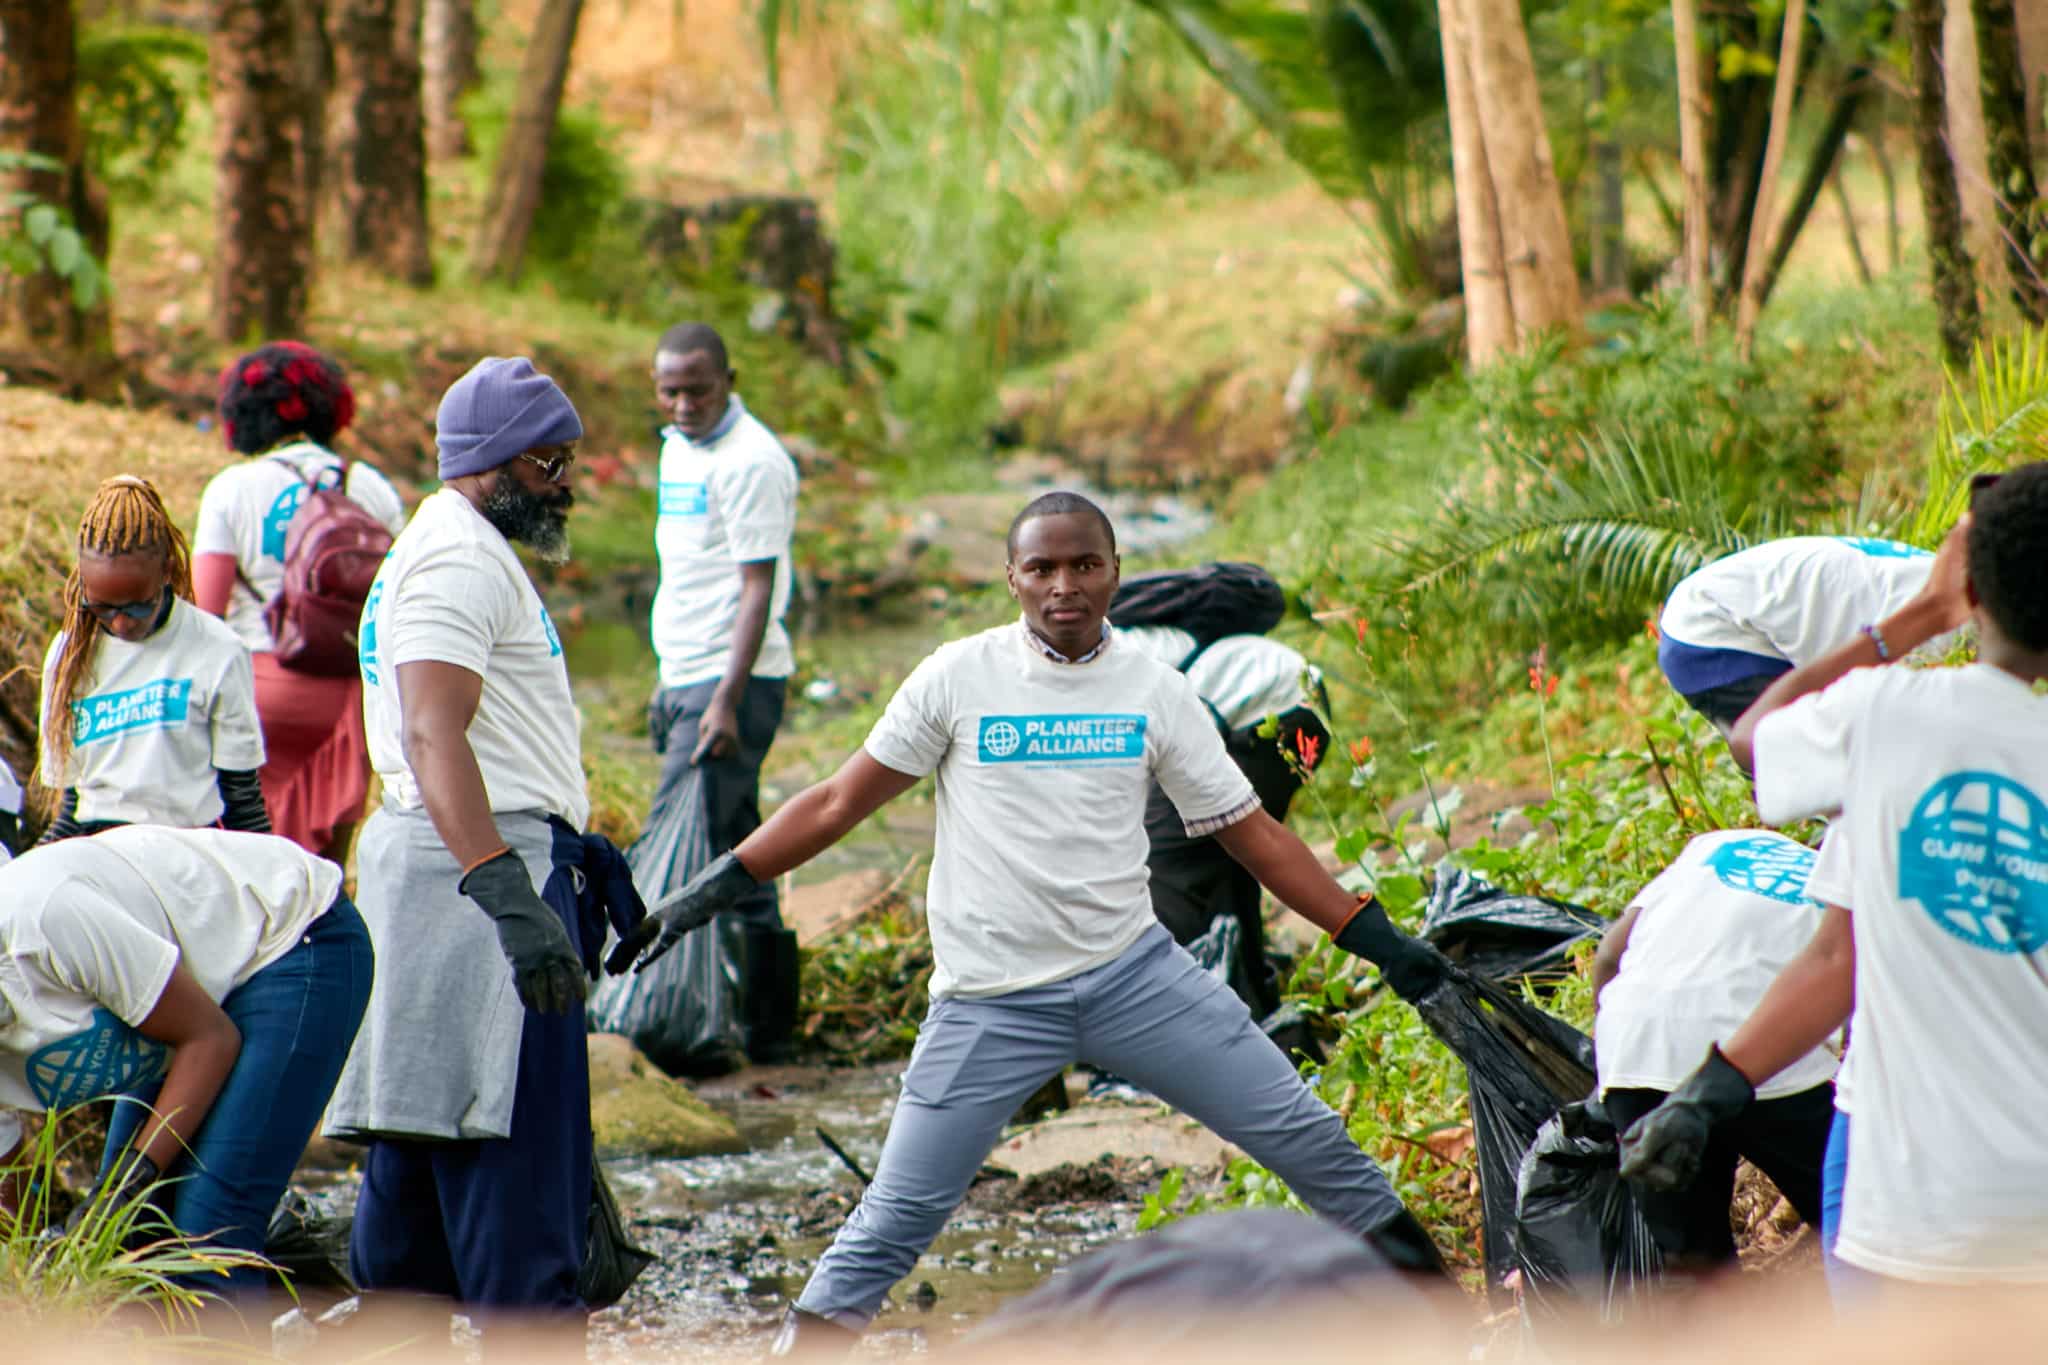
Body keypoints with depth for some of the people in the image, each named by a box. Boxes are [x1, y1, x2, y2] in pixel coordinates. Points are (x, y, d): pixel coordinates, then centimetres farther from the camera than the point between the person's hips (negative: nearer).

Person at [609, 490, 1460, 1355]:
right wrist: (720, 884, -5)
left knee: (1302, 1134, 0)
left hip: (1134, 971, 2)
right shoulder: (960, 677, -3)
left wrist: (1371, 936, 2)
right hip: (990, 1003, -2)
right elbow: (841, 802, 2)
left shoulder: (1155, 691, 3)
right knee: (895, 1219, -6)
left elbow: (1252, 835, 7)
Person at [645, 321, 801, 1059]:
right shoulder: (680, 448, 15)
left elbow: (757, 588, -18)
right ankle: (766, 1024, 15)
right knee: (734, 855, 11)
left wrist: (726, 702, -24)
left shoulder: (751, 461, -13)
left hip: (732, 681, -9)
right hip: (687, 678, 9)